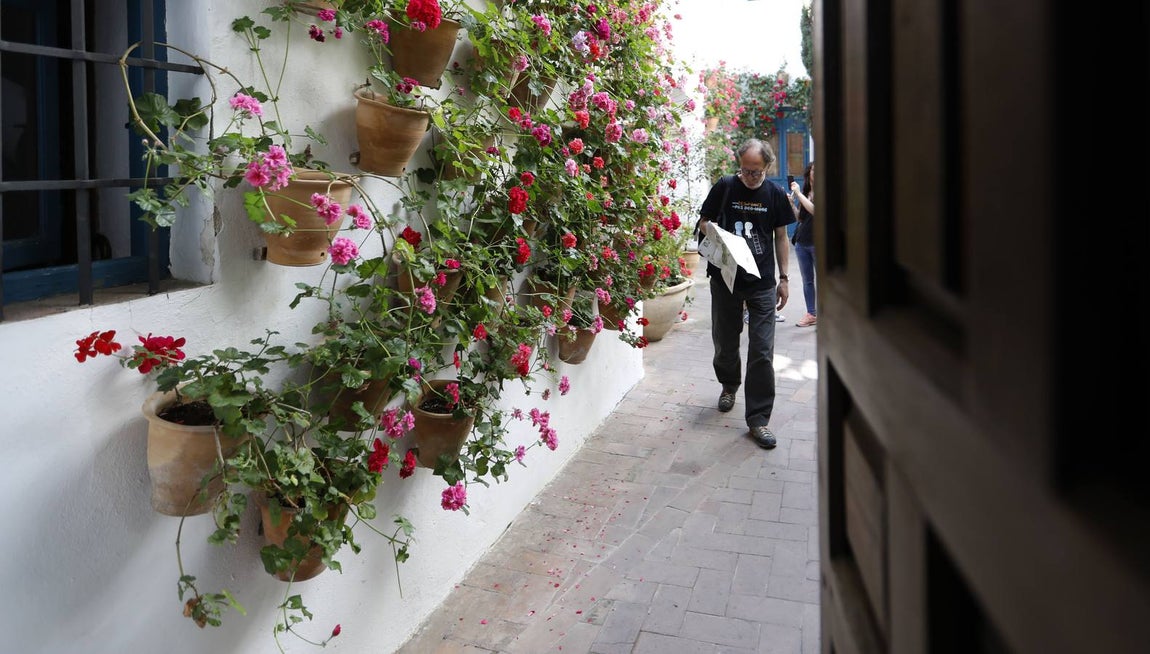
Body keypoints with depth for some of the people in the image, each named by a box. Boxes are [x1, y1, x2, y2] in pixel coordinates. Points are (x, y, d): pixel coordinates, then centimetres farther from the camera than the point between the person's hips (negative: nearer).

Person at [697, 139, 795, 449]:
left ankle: (758, 418, 2)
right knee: (725, 342, 14)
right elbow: (704, 223, 6)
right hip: (725, 278, 0)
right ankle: (729, 384, 45)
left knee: (762, 352, -4)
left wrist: (783, 278, 6)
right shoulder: (725, 187, -2)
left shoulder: (776, 195, 2)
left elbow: (780, 237, 9)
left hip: (762, 283, 0)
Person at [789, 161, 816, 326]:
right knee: (807, 281, 10)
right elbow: (800, 217, 13)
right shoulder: (804, 192, 11)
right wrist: (791, 204, -3)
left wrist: (798, 193, -15)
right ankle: (811, 314, 18)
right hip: (802, 242, 6)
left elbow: (814, 210, -20)